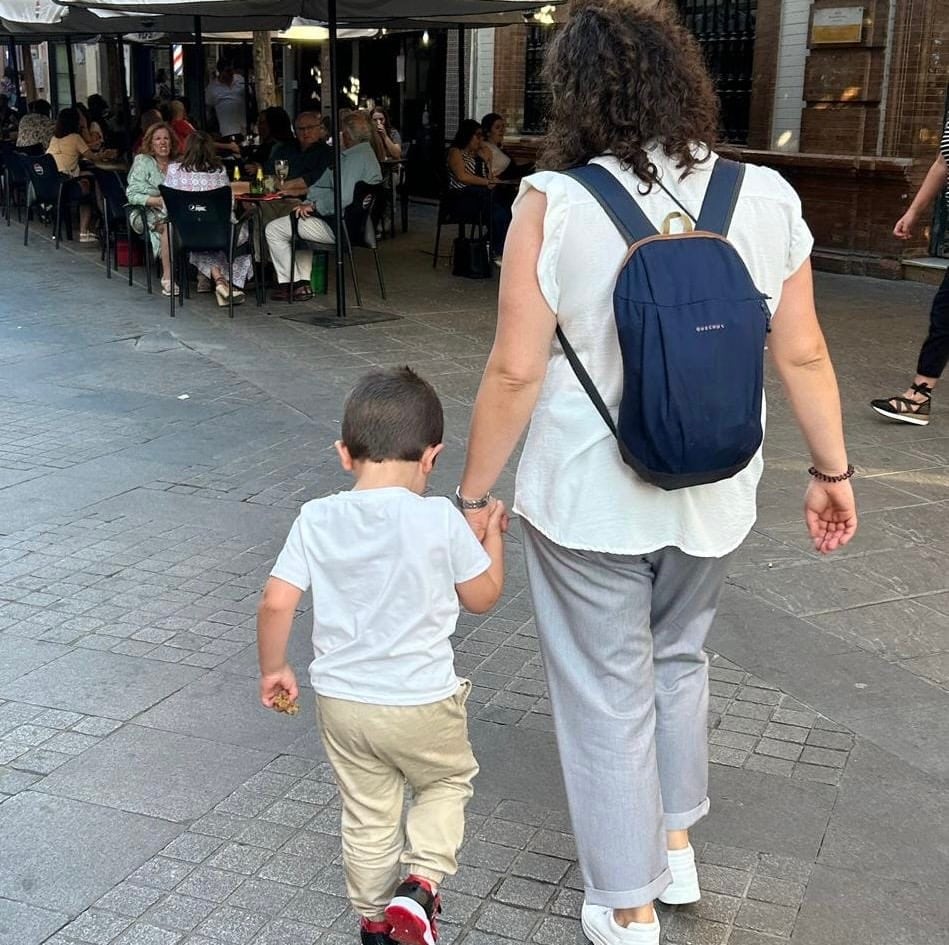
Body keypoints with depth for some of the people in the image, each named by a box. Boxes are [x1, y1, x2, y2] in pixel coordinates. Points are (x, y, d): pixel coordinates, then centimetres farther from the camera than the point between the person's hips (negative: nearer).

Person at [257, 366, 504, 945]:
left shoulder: (317, 519, -9)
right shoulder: (440, 519, -16)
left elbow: (277, 603, -9)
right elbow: (483, 597, -3)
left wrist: (274, 668, 8)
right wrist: (493, 534, 13)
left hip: (341, 701, 3)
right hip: (423, 702, -3)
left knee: (368, 815, 21)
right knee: (448, 783, 24)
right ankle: (420, 886, 7)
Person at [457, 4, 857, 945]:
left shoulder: (555, 203, -15)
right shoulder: (767, 197, -5)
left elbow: (515, 372, -14)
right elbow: (802, 354, 0)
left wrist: (473, 493, -2)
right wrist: (832, 468, 13)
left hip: (587, 501, -3)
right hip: (712, 494, 4)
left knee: (607, 692, 13)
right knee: (677, 657, 28)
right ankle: (675, 842, 44)